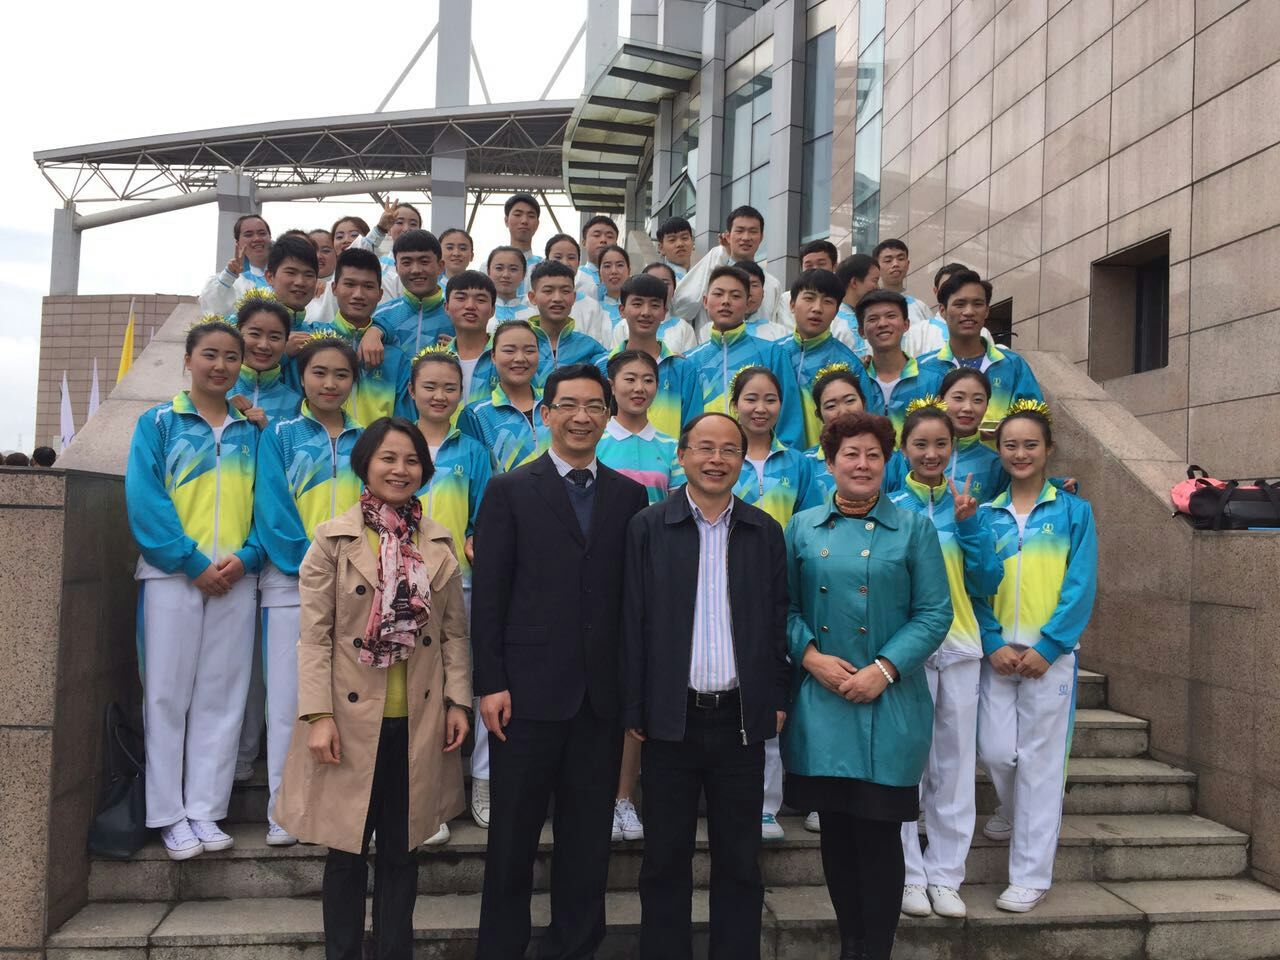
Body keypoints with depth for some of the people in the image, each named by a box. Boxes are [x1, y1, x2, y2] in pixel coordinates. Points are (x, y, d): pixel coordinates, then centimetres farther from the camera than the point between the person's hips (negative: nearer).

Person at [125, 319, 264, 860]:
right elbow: (144, 499, -6)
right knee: (167, 694, 1)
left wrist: (246, 557, -11)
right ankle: (169, 814, 10)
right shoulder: (159, 422, 5)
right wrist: (193, 561, -14)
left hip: (236, 579, 2)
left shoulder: (251, 433, 12)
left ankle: (204, 810, 13)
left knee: (221, 697, 4)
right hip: (172, 574, -2)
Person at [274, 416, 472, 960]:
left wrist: (458, 701, 1)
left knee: (401, 852, 13)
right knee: (347, 852, 8)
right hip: (353, 718, -2)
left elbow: (454, 631, 8)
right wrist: (318, 715, -12)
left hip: (418, 721, 3)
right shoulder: (332, 539, -2)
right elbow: (315, 634, -6)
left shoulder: (440, 543, 7)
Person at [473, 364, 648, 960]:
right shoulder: (509, 491, 1)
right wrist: (491, 683, -9)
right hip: (529, 689, -2)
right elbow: (489, 594, -4)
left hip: (603, 693, 2)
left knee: (588, 837, 12)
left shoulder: (630, 496, 8)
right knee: (513, 835, 10)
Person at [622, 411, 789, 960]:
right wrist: (633, 709, -4)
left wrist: (777, 698, 4)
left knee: (740, 860, 11)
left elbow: (778, 620, 8)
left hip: (741, 717, 2)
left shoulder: (764, 532, 5)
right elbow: (634, 623, -2)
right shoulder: (648, 527, 0)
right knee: (665, 859, 10)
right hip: (671, 717, -1)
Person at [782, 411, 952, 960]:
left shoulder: (914, 529, 2)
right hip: (819, 703, 2)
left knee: (878, 833, 1)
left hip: (889, 704, -2)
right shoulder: (802, 528, 8)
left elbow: (935, 614, -2)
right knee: (835, 831, 10)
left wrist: (885, 670, -13)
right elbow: (784, 607, 7)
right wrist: (810, 655, -10)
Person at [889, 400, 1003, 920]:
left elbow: (987, 582, -1)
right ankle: (909, 874, 16)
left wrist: (967, 523, -12)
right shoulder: (889, 508, -3)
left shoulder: (967, 503, 4)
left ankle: (945, 875, 20)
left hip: (959, 646, 2)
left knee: (955, 763, 8)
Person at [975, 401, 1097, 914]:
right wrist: (993, 643, -9)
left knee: (1039, 759, 0)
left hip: (1050, 651, -2)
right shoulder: (986, 515, 7)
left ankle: (1031, 875, 10)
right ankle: (1015, 809, 37)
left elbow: (1080, 587, -4)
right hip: (997, 650, 2)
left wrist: (1046, 647, -12)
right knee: (995, 751, 3)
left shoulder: (1073, 511, 1)